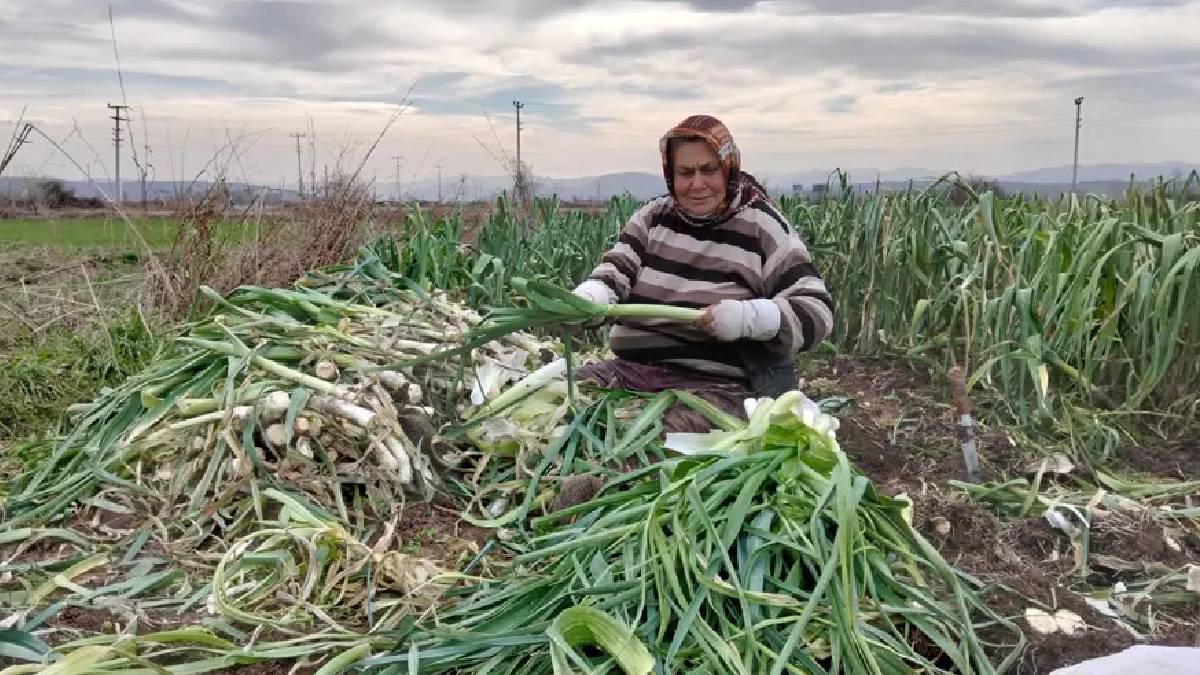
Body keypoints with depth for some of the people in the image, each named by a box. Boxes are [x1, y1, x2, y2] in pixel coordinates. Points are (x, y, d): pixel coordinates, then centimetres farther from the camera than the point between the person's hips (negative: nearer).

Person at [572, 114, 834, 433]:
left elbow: (816, 312, -8)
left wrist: (746, 317, -27)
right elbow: (614, 273, 2)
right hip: (633, 369, 5)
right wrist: (583, 302, -22)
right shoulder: (653, 216, 11)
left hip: (721, 385, -4)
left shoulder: (762, 227, -3)